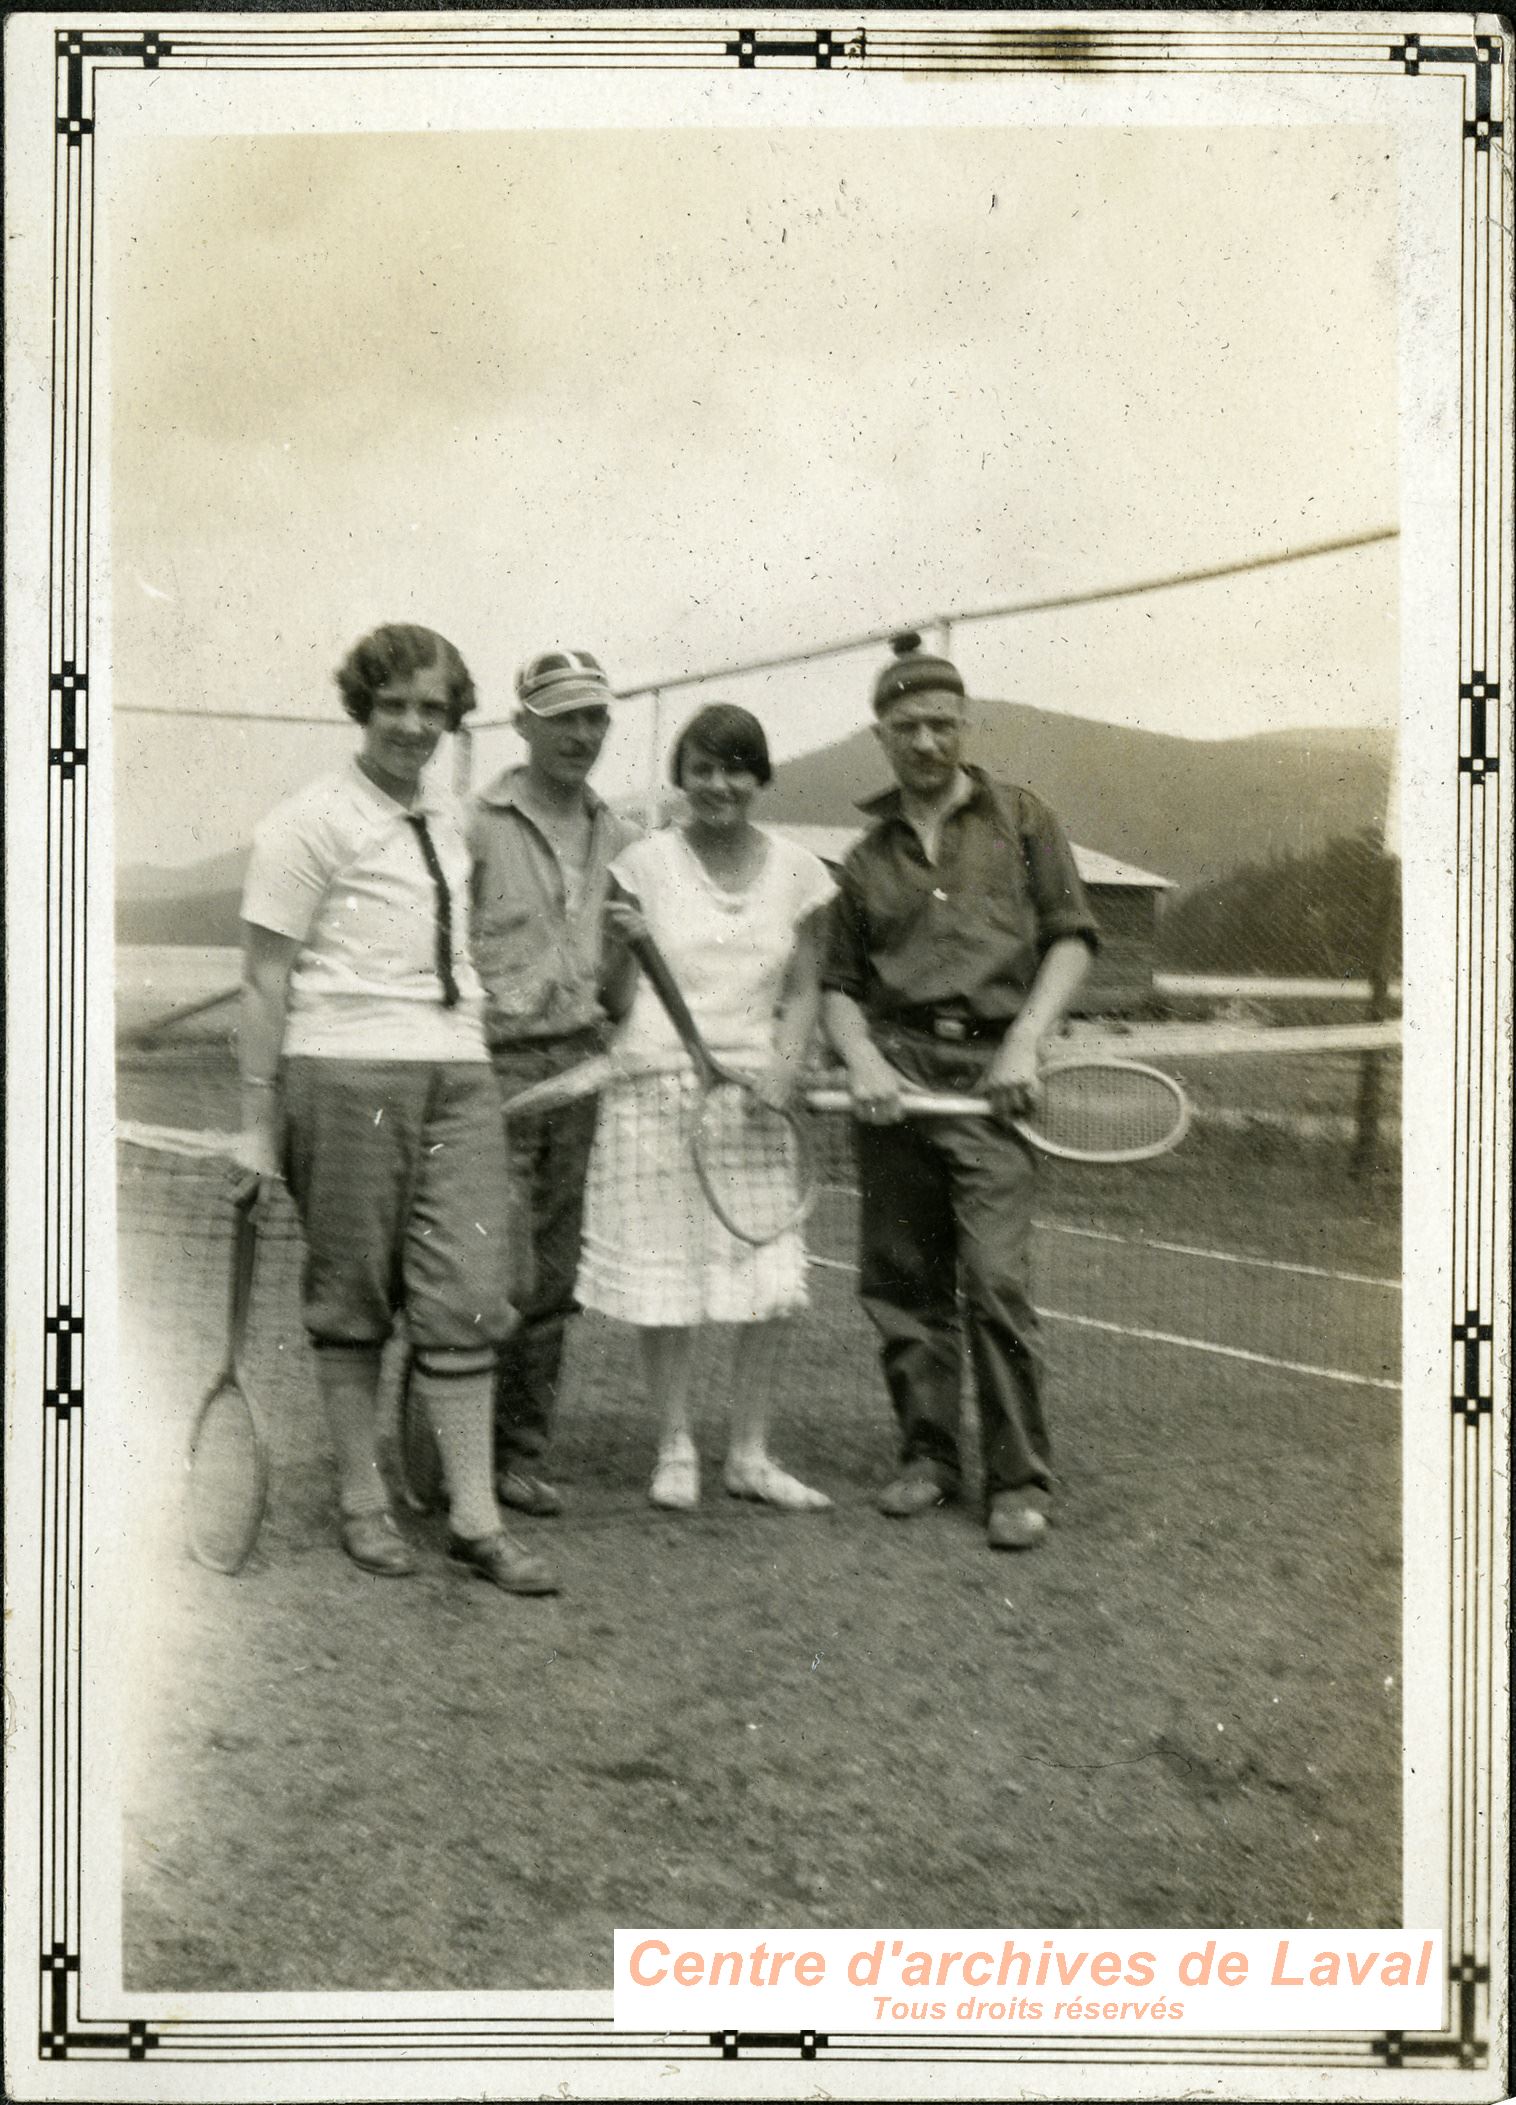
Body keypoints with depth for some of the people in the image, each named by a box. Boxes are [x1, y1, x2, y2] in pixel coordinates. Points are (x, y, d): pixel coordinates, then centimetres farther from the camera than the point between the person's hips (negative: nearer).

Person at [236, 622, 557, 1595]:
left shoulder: (449, 819, 16)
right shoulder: (311, 822, -3)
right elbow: (266, 980, -4)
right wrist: (258, 1120, -6)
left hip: (460, 1074, 5)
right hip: (346, 1074, -5)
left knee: (466, 1297, 2)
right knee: (351, 1295, 4)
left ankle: (476, 1518, 9)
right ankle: (363, 1504, 18)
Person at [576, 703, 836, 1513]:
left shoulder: (795, 871, 5)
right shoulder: (645, 863, -1)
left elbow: (803, 991, 11)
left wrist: (781, 1073, -4)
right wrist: (622, 945, -19)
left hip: (751, 1090, 2)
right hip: (655, 1088, -2)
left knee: (768, 1279, 1)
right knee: (662, 1276, 3)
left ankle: (749, 1455, 16)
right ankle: (675, 1450, 19)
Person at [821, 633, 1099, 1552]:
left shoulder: (1021, 818, 9)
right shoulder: (867, 857, 15)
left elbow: (1071, 936, 5)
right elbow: (840, 983, 16)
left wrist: (1027, 1039, -8)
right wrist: (861, 1058, -3)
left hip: (989, 1072, -3)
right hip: (893, 1072, 3)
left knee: (996, 1279, -10)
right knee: (901, 1281, 5)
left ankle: (1022, 1481, 1)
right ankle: (929, 1456, 20)